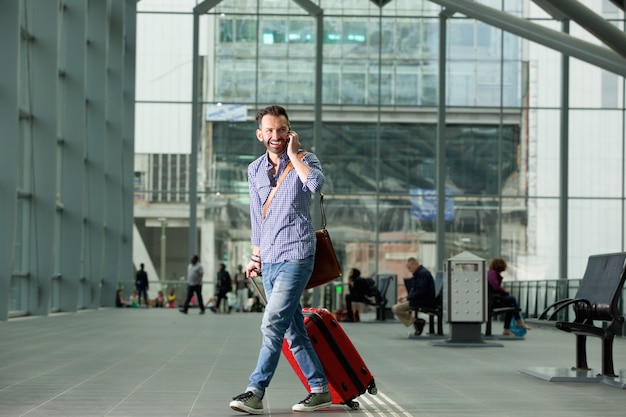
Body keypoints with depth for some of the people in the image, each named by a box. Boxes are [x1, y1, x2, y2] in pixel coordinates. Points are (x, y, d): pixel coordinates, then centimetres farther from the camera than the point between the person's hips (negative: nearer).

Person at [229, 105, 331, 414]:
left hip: (295, 258, -6)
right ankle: (320, 389, 18)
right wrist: (256, 256, 19)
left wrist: (293, 154, -16)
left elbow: (316, 184, -26)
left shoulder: (305, 160, -2)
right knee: (293, 331, 9)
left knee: (272, 324, -16)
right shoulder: (255, 170, 13)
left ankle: (255, 392, -16)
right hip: (269, 261, 6)